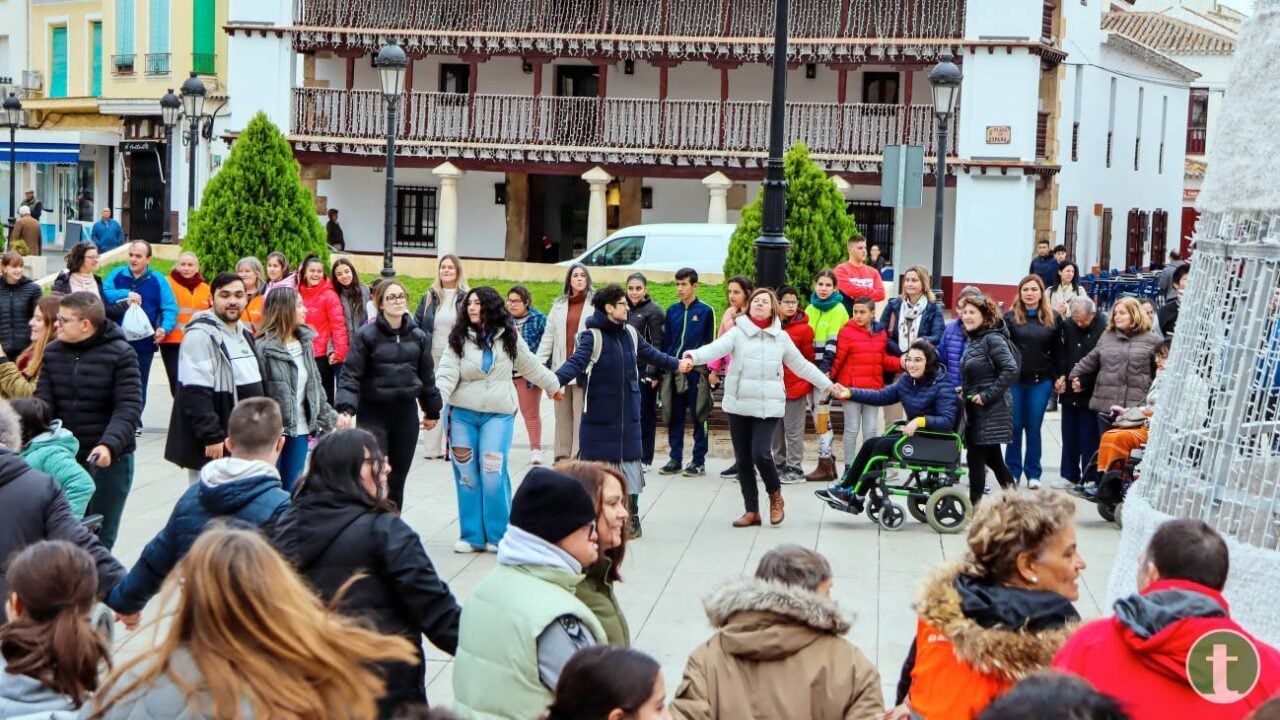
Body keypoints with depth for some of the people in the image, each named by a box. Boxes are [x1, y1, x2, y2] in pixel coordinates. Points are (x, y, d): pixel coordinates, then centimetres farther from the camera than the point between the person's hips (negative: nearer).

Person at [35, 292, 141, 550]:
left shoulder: (120, 354, -9)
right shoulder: (53, 352, 6)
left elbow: (128, 408, -16)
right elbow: (43, 402, 3)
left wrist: (109, 445, -32)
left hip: (110, 459, -4)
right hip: (65, 457, 5)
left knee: (99, 538, 3)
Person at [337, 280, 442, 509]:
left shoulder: (418, 336, 6)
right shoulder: (367, 335, -8)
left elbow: (426, 376, 14)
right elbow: (351, 375, -11)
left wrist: (432, 411, 18)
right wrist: (346, 408, -24)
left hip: (406, 412, 4)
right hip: (373, 413, -4)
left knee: (398, 477, 10)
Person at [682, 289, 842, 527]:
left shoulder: (781, 337, 7)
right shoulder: (738, 333, 1)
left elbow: (802, 366, 16)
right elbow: (715, 348, -16)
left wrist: (829, 385, 17)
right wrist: (691, 357, -35)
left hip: (768, 406, -1)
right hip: (738, 405, 1)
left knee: (761, 454, -16)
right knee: (743, 460, 5)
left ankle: (776, 497, 11)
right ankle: (752, 511, 17)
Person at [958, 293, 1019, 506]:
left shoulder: (993, 339, -14)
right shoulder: (972, 340, 13)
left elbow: (1011, 370, -23)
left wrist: (988, 395, -21)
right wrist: (966, 391, 8)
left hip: (991, 410, -9)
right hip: (976, 409, 9)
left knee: (976, 456, -8)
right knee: (992, 458, 14)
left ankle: (974, 505, -2)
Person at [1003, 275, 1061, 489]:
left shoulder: (1053, 318, 4)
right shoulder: (1010, 317, 0)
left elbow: (1058, 350, 6)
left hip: (1041, 381, 0)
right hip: (1014, 380, 0)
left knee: (1033, 428, 5)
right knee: (1015, 426, 4)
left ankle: (1033, 473, 15)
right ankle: (1012, 471, 15)